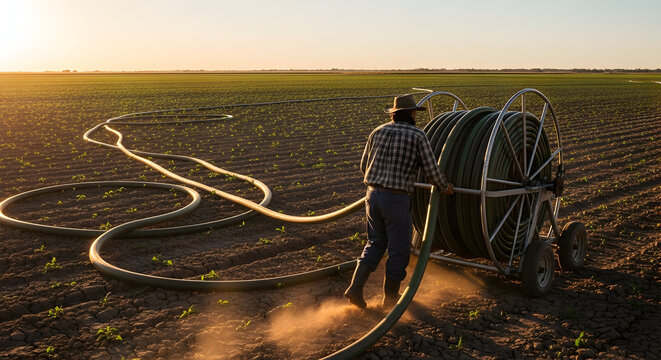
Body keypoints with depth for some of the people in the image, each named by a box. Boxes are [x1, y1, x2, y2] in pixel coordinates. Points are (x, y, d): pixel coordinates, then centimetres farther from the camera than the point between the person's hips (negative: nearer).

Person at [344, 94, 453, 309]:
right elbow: (431, 171, -4)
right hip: (397, 199, -5)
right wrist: (445, 187, 17)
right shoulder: (418, 136, -4)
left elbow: (364, 167, 17)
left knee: (376, 243, 19)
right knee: (399, 249, 11)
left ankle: (355, 288, 8)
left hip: (373, 195, 5)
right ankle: (391, 296, 23)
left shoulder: (378, 132, 9)